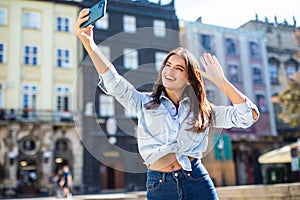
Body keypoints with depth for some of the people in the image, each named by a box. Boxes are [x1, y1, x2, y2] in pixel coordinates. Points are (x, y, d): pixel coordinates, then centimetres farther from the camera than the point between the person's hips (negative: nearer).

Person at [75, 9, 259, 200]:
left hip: (197, 181, 0)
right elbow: (114, 83, -8)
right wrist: (89, 44, -20)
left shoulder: (203, 110, 7)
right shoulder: (146, 103, 6)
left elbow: (249, 115, 0)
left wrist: (220, 80, -3)